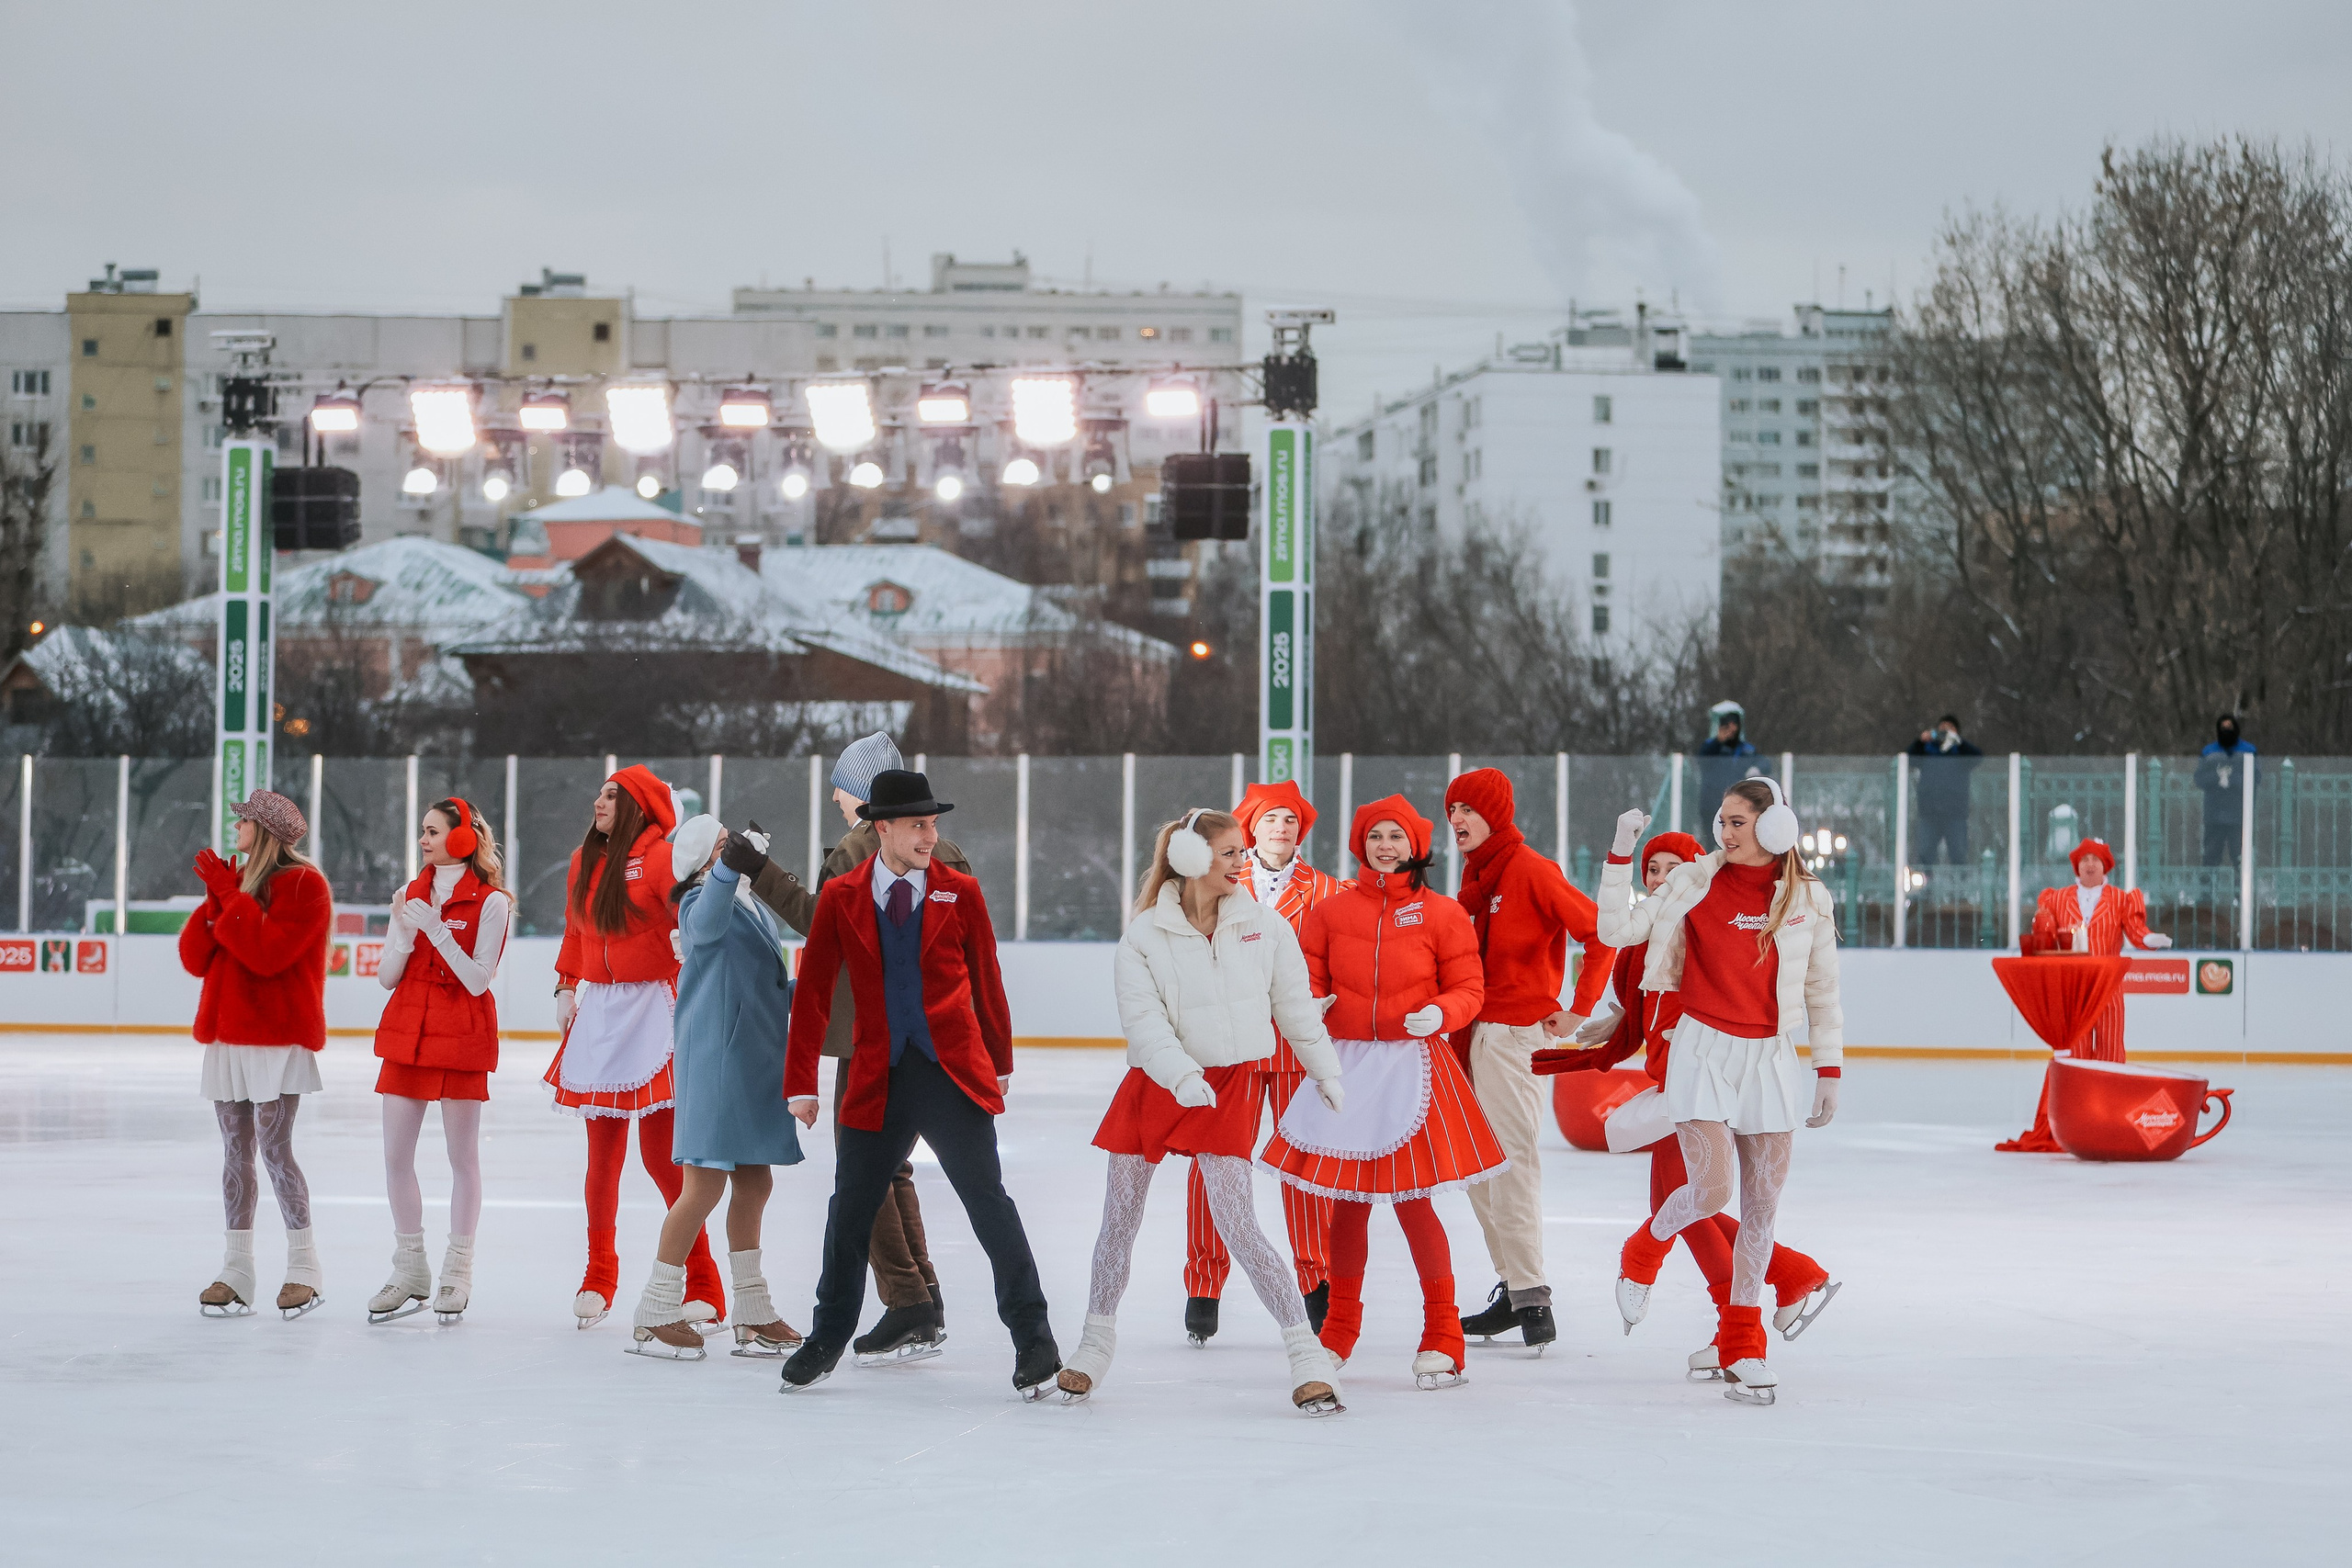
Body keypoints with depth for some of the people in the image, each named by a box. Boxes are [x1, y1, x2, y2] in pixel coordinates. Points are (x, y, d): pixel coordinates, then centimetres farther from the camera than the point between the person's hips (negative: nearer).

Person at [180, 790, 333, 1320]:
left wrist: (230, 896, -14)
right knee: (235, 1153, 6)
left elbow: (267, 951, -20)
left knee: (274, 1149, -11)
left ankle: (304, 1267, -2)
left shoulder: (304, 885, -6)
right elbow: (194, 958, 9)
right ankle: (236, 1271, 8)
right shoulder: (234, 880, 17)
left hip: (277, 1038, -7)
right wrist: (216, 900, -4)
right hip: (227, 1037, 7)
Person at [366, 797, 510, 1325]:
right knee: (396, 1155, 2)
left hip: (461, 1035, -5)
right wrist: (405, 934, -10)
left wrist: (438, 930, -20)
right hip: (407, 1033, 5)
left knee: (462, 1155, 0)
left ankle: (457, 1273, 7)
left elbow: (478, 980, -13)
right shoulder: (412, 895, 11)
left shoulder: (489, 902, -6)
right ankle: (410, 1272, 10)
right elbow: (387, 976, 8)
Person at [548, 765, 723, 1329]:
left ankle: (703, 1285, 1)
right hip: (598, 1010, 6)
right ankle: (599, 1276, 23)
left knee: (660, 1154, -8)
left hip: (652, 1010, -6)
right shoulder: (585, 859, 13)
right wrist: (566, 987, 15)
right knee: (603, 1153, 9)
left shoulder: (661, 858, -9)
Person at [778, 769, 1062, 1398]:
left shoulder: (961, 893, 3)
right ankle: (827, 1341, 27)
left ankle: (1034, 1340, 1)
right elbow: (813, 993, 5)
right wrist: (801, 1084, 4)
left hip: (954, 1076, -1)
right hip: (877, 1082, 1)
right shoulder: (841, 898, 2)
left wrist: (1000, 1063, 17)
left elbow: (986, 981, 12)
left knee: (988, 1201, -7)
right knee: (850, 1211, 9)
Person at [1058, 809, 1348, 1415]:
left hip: (1233, 1081, -1)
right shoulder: (1144, 934, -6)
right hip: (1155, 1083, 1)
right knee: (1120, 1216, 8)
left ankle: (1307, 1354, -8)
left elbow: (1296, 1007, 8)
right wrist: (1181, 1074, -28)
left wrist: (1326, 1073, 13)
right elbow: (1143, 1019, -14)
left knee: (1236, 1223, -12)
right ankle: (1096, 1342, 26)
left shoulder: (1266, 926, -1)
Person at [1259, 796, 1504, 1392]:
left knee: (1412, 1200, -6)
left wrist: (1439, 1013, -18)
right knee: (1349, 1199, 7)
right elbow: (1309, 979, 11)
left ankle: (1441, 1337, 6)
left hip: (1412, 1067, -2)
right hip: (1345, 1066, 2)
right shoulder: (1332, 910, 7)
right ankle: (1339, 1330, 23)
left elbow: (1469, 990, 2)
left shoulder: (1441, 914, 2)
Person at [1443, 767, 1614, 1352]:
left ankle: (1531, 1298, -8)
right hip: (1476, 1031, 9)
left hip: (1516, 1033, -9)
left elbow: (1599, 931, -15)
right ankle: (1515, 1288, 18)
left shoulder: (1530, 870, -12)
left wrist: (1579, 1010, -13)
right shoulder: (1476, 874, 14)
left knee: (1510, 1161, -10)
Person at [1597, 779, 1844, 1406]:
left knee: (1762, 1202, 2)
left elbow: (1823, 990, 11)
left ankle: (1742, 1348, 12)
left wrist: (1829, 1070, 9)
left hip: (1770, 1058, 2)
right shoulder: (1695, 883, -2)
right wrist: (1622, 854, -14)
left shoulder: (1808, 898, 3)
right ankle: (1644, 1252, 19)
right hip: (1705, 1049, -2)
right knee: (1711, 1191, -15)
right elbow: (1617, 929, -5)